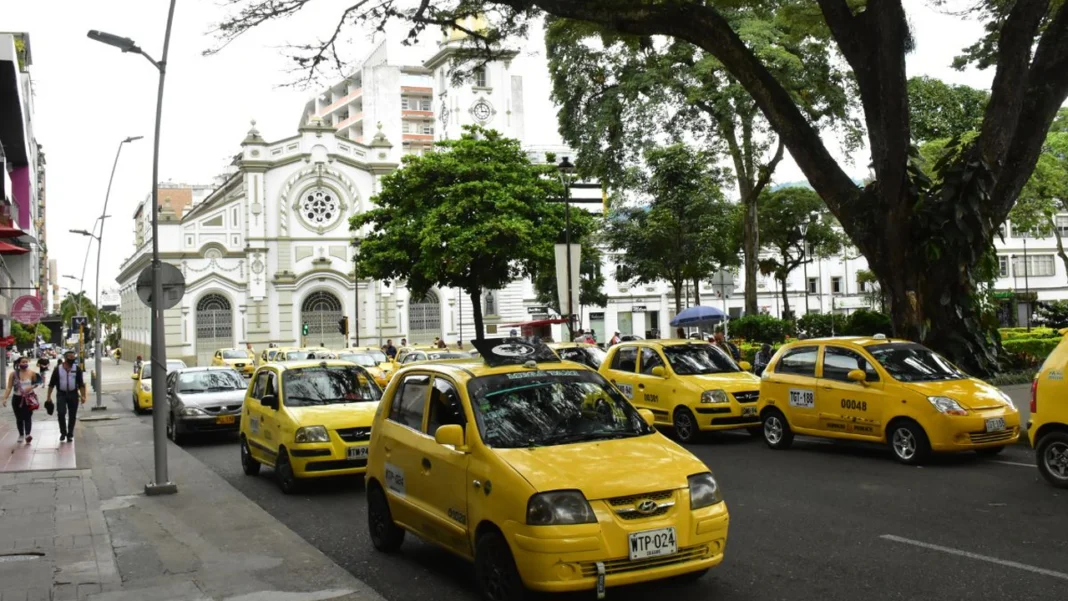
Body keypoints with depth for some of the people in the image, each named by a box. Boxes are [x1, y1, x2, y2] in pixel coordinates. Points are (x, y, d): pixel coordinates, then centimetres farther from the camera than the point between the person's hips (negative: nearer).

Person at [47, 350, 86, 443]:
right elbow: (52, 384, 4)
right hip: (61, 394, -1)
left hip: (73, 394, 1)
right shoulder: (58, 369, 0)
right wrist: (49, 396, -1)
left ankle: (70, 435, 16)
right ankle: (63, 433, 4)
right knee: (61, 413, -13)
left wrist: (83, 396, -6)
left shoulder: (77, 369, 2)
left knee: (72, 416, 5)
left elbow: (81, 384, 2)